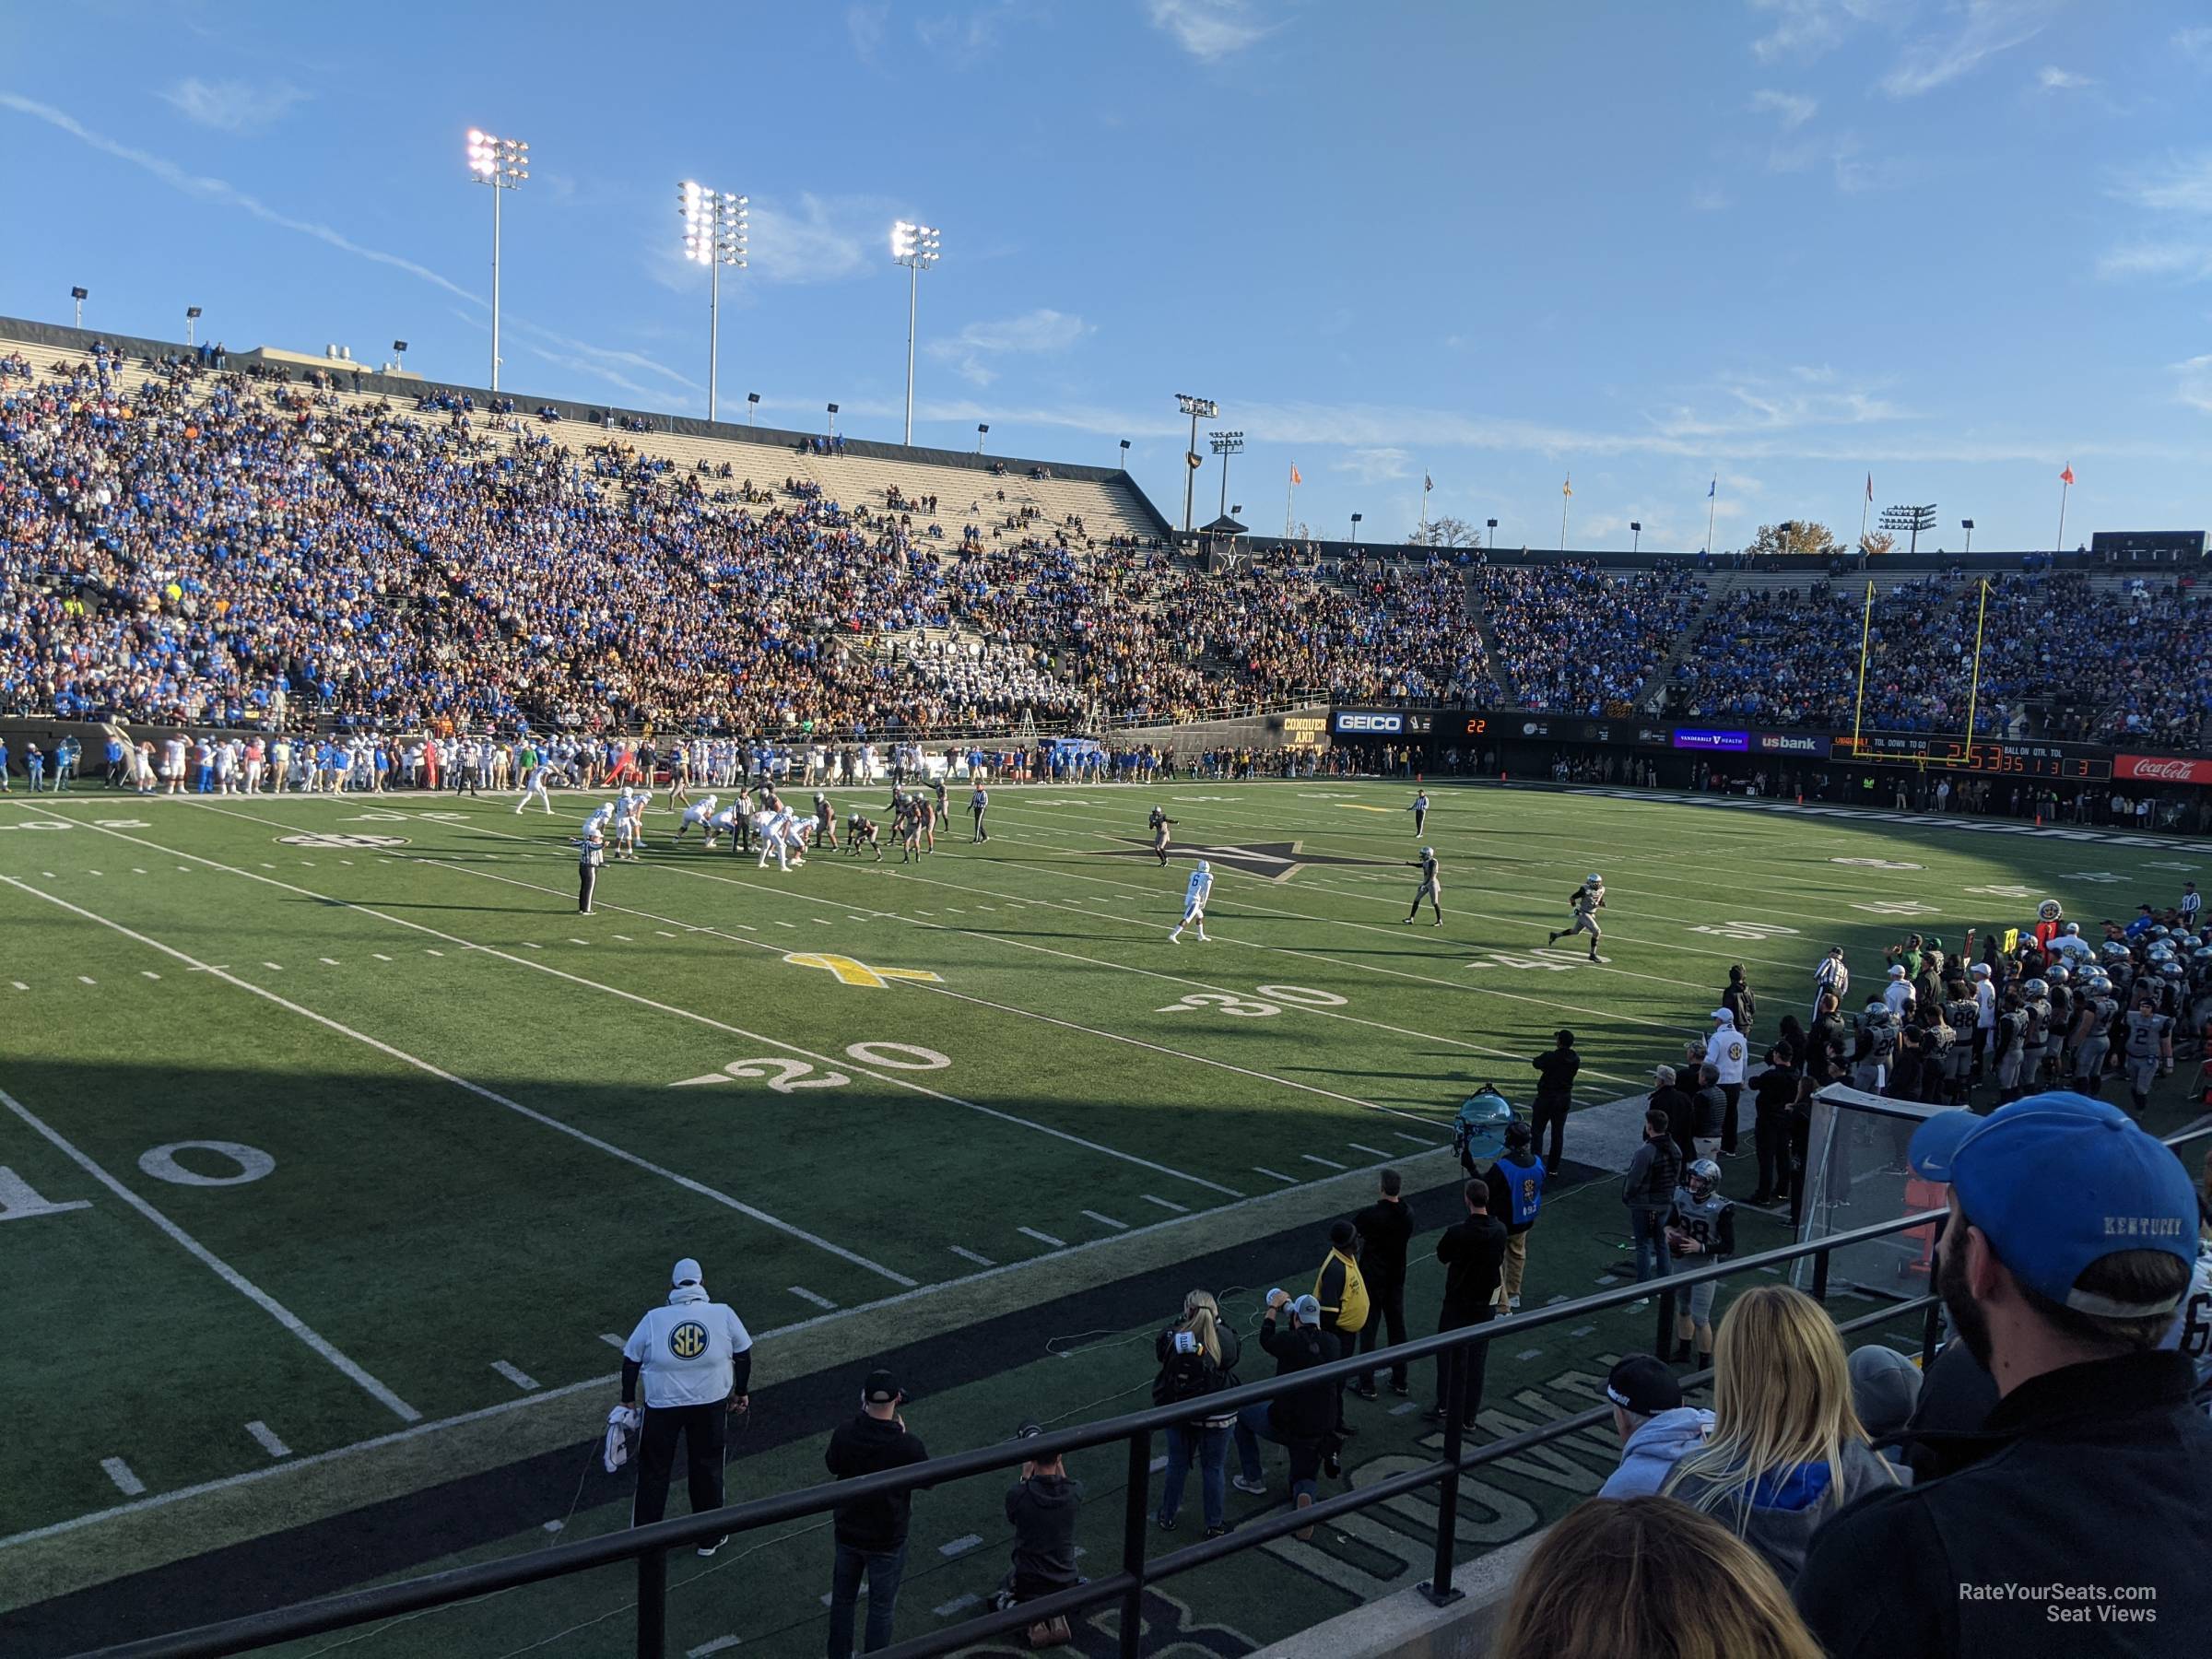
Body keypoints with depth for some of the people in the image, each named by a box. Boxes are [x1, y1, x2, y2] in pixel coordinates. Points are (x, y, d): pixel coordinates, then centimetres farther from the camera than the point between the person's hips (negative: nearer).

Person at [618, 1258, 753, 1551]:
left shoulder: (654, 1318, -8)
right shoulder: (723, 1313, -8)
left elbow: (631, 1360, 0)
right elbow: (743, 1354, 2)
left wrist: (629, 1400, 13)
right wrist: (741, 1392, 16)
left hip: (662, 1408, 0)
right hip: (711, 1405, 0)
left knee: (653, 1471, 17)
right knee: (707, 1469, 16)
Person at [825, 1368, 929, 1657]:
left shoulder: (844, 1434, -21)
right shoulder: (909, 1446, -28)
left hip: (848, 1533, 3)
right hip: (887, 1541, -3)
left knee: (842, 1599, 24)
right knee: (881, 1607, 16)